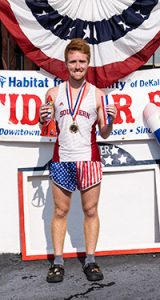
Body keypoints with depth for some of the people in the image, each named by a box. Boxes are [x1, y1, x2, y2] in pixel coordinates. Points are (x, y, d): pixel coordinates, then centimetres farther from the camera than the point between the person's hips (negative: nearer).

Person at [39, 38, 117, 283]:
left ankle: (90, 260, 18)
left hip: (89, 159, 0)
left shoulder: (97, 94, 4)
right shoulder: (54, 93, 7)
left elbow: (104, 134, 8)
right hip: (61, 160, 1)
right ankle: (58, 262, 16)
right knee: (60, 212, 6)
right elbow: (46, 130, 12)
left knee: (90, 211, 6)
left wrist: (111, 120, -11)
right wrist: (43, 120, -9)